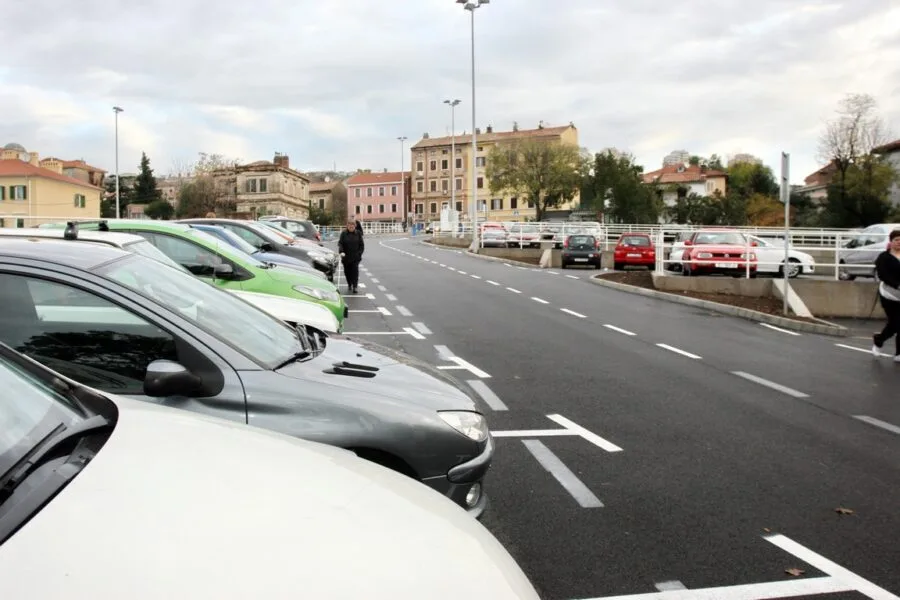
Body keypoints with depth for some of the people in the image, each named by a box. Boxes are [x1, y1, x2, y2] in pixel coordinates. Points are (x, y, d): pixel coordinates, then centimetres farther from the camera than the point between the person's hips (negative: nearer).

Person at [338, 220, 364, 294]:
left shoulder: (358, 234, 2)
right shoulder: (343, 233, -1)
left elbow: (361, 245, 7)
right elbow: (340, 243, -7)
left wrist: (359, 253, -4)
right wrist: (341, 251, -23)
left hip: (355, 257, -1)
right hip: (346, 256, 1)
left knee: (355, 271, -10)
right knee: (347, 271, 10)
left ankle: (355, 286, -10)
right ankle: (349, 285, 29)